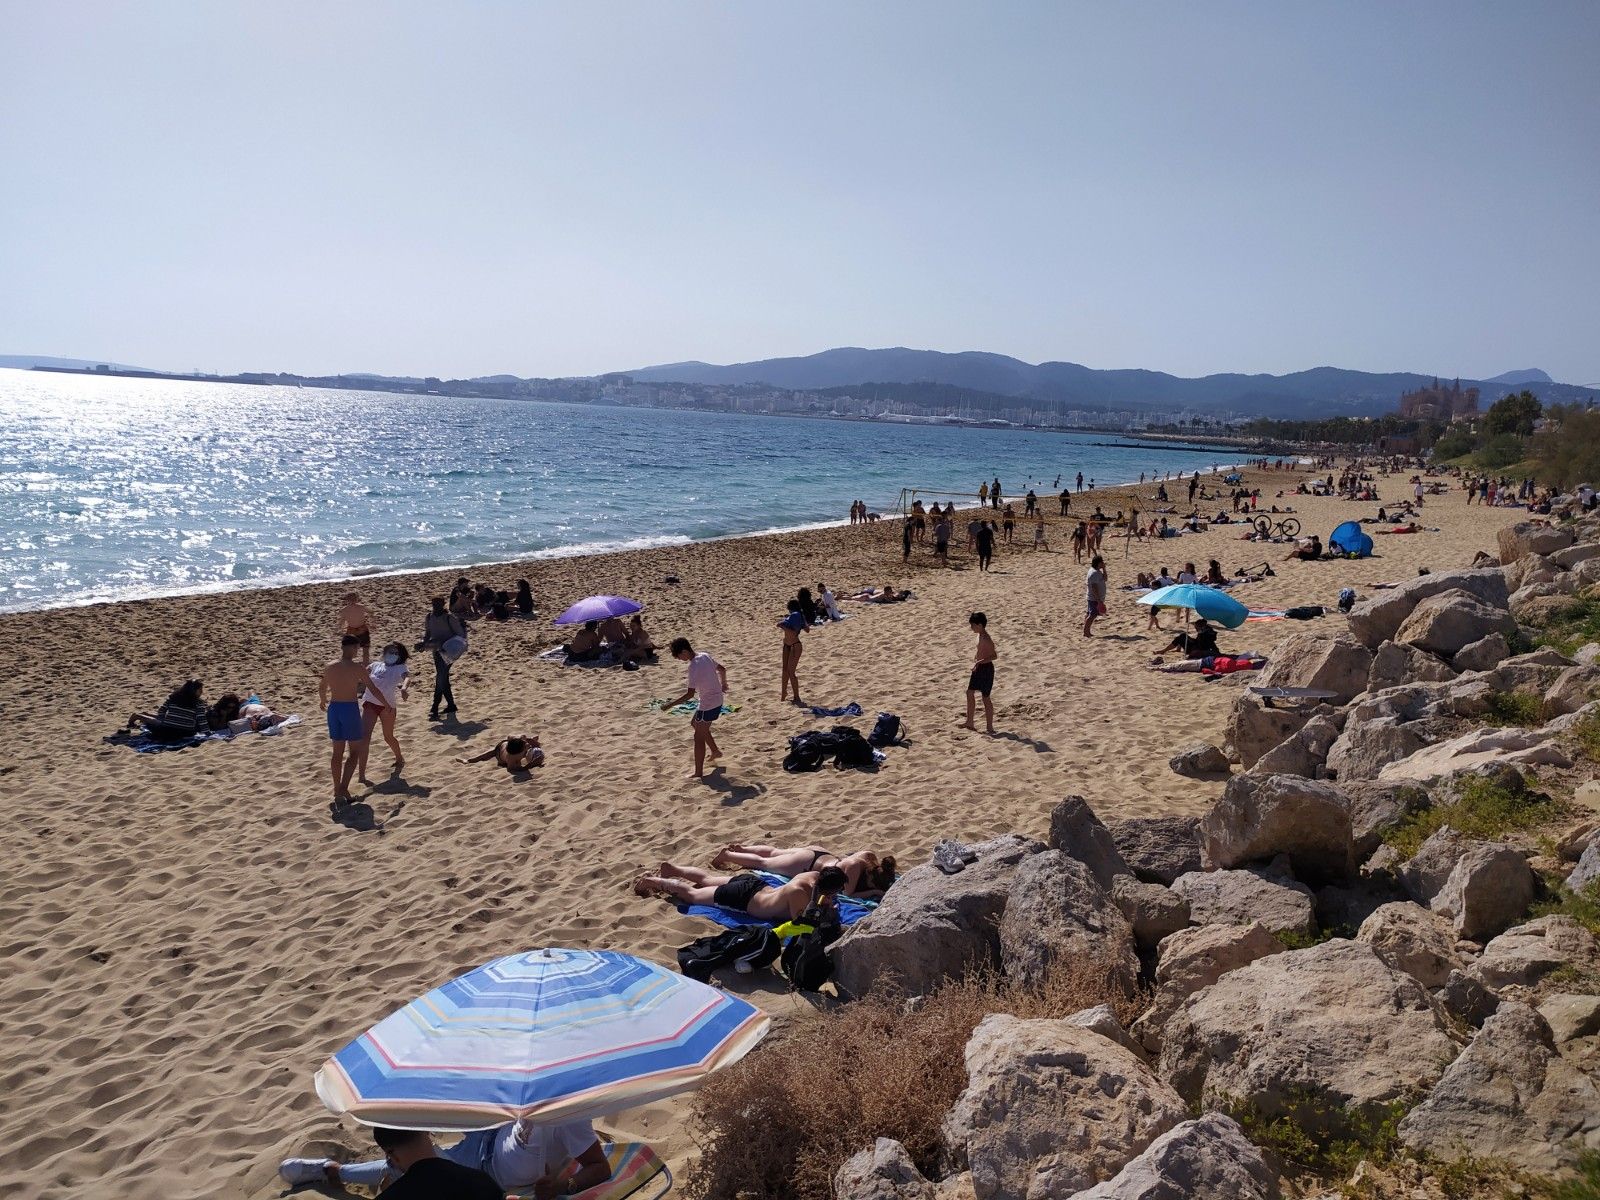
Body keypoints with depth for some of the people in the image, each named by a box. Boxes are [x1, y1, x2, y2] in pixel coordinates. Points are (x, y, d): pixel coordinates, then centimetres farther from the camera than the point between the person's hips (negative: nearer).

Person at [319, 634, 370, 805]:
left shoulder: (329, 667, 3)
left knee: (337, 752, 15)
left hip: (334, 708, 5)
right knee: (355, 752, 7)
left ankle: (338, 791, 20)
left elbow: (322, 688, 20)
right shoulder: (357, 668, -11)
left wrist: (323, 701, 42)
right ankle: (343, 789, -6)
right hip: (350, 709, -5)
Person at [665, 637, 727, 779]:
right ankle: (715, 751, 40)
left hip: (707, 705, -9)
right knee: (696, 723, 29)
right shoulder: (705, 656, 1)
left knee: (699, 737, 0)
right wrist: (723, 684, 34)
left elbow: (690, 693, -26)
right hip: (717, 701, 9)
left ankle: (698, 773, 4)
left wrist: (672, 704, -19)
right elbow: (721, 669, 17)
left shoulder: (694, 666, -24)